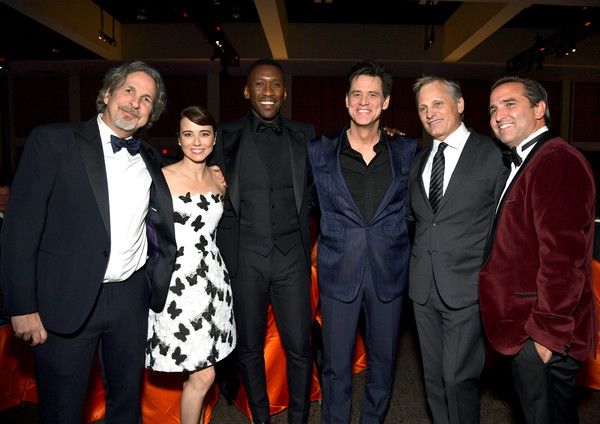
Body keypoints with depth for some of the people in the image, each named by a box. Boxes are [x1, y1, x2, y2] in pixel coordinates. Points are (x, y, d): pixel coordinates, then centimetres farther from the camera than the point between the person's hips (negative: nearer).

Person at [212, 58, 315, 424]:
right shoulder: (228, 137, 4)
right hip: (244, 257, 0)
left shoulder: (304, 135, 7)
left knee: (299, 347, 5)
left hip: (292, 255, 1)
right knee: (250, 347, 13)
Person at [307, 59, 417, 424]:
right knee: (336, 367, 8)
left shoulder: (407, 150, 2)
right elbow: (310, 202, 13)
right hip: (339, 271, -1)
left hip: (390, 273, 2)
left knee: (384, 362, 16)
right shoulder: (319, 151, 0)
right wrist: (330, 233, 7)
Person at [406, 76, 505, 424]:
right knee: (434, 379, 15)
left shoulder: (493, 154, -4)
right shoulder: (419, 161, 13)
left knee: (458, 380, -1)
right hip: (424, 290, 5)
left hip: (467, 290, -5)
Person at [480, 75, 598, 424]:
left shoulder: (557, 162, -18)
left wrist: (549, 331, -21)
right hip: (524, 329, 10)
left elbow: (563, 257, -24)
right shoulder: (521, 163, 16)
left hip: (543, 337, -10)